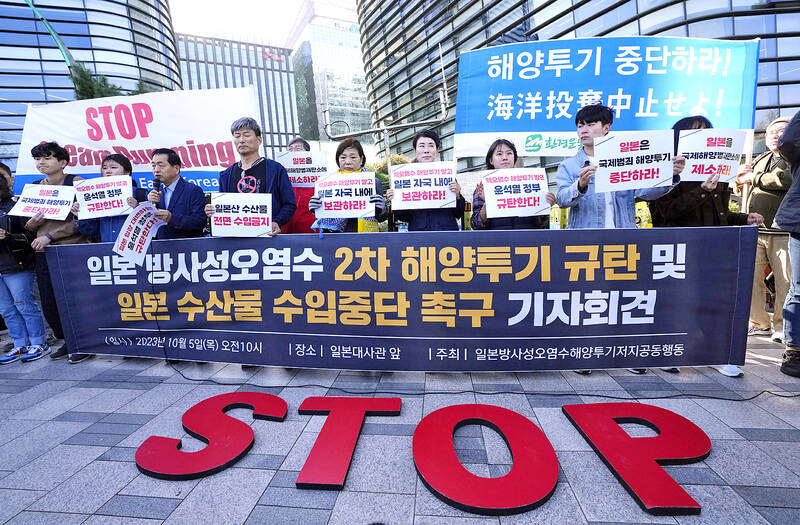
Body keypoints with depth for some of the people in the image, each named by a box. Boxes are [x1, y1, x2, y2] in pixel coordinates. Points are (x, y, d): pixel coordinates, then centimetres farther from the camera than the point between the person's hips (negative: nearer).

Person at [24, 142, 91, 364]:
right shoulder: (34, 187, 16)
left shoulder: (75, 183, -3)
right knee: (48, 302, 9)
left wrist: (50, 236, -16)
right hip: (44, 252, 6)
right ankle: (68, 341, 25)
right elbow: (29, 223, 20)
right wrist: (31, 224, -4)